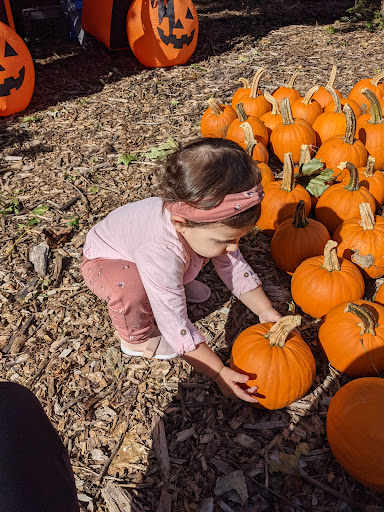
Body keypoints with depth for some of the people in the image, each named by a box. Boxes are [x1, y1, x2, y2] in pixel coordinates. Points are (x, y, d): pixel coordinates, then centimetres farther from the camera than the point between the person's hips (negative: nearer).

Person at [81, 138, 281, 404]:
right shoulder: (161, 254, -47)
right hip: (104, 260, -6)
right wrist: (220, 373, -37)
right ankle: (135, 339, -5)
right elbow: (176, 326, -41)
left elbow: (235, 266, -10)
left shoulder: (206, 220, -26)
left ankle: (179, 282, 18)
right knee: (132, 288, -38)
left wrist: (267, 312, -13)